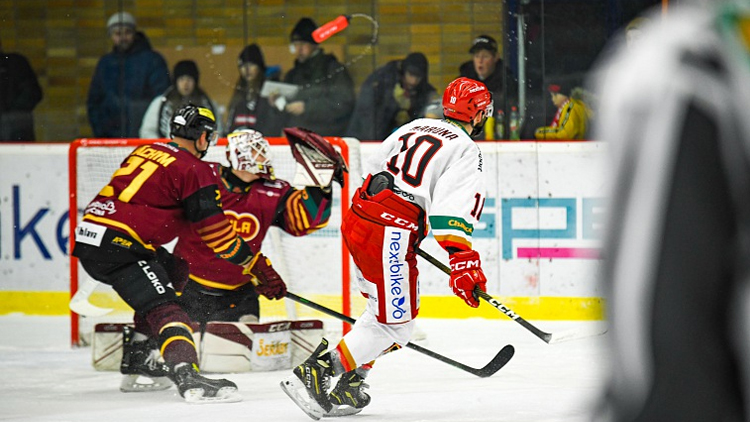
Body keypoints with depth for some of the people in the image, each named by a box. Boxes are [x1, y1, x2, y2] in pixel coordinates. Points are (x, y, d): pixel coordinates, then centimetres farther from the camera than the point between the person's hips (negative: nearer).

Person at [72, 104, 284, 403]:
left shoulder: (144, 152, 21)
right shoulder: (194, 170, -4)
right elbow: (216, 231, -6)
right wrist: (259, 268, 0)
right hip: (117, 244, -9)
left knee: (166, 274, 28)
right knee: (164, 307, -17)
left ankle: (135, 359, 28)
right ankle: (186, 376, -38)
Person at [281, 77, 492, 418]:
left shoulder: (413, 128, 20)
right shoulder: (465, 150, -3)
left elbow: (373, 169, 25)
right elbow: (455, 208, -18)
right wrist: (463, 260, -24)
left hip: (357, 219, 9)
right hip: (391, 233, -9)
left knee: (385, 307, 23)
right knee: (394, 322, -3)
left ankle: (348, 385, 19)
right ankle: (314, 373, -11)